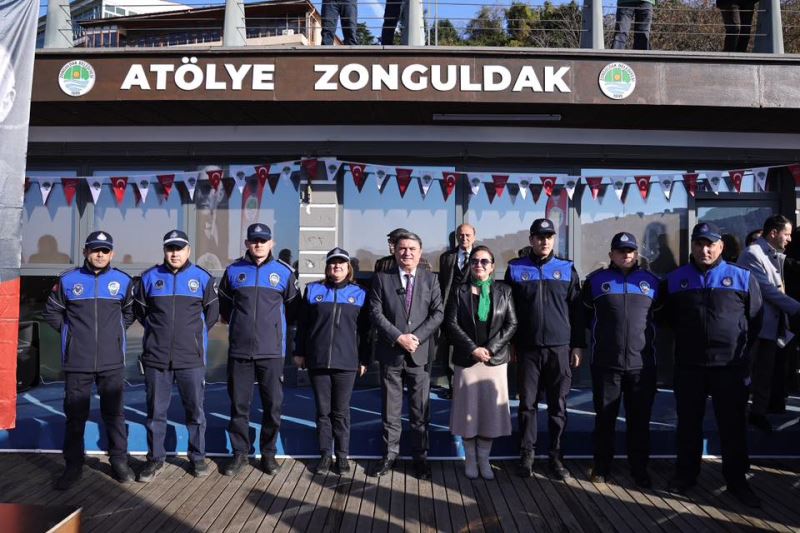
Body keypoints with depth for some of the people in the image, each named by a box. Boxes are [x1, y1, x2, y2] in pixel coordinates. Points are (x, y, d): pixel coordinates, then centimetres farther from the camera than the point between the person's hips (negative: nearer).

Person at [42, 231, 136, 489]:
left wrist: (115, 331, 5)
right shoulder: (68, 280, 2)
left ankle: (119, 461, 20)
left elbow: (130, 312, 16)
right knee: (75, 415, 7)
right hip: (76, 362, 0)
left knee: (114, 413, 8)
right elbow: (51, 312, 11)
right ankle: (73, 466, 20)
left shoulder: (123, 281, 3)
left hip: (112, 362, 0)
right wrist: (71, 331, 3)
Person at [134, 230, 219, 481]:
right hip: (156, 357, 1)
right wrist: (157, 332, 14)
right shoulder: (149, 278, 4)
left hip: (191, 359, -1)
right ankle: (155, 458, 24)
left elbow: (211, 312, 12)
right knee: (156, 412, 9)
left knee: (195, 411, 7)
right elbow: (139, 309, 17)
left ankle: (198, 458, 21)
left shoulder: (203, 278, 1)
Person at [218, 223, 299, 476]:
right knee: (239, 404, 7)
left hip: (271, 351, -1)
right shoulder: (234, 270, 6)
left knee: (273, 405, 3)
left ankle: (269, 453, 18)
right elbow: (224, 305, 19)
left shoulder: (284, 272, 2)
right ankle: (239, 453, 20)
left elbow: (292, 308, 13)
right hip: (239, 351, 1)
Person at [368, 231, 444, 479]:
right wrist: (398, 337, -14)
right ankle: (389, 454, 20)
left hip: (420, 354, 0)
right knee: (390, 409, 9)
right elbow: (376, 313, -4)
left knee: (420, 410, 6)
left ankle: (420, 457, 17)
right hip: (390, 353, 0)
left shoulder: (431, 279, 6)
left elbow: (438, 313, 0)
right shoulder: (382, 279, 3)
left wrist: (416, 337, -13)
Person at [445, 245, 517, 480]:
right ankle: (470, 459, 17)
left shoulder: (503, 291, 5)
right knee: (468, 408, 3)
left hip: (496, 359, 1)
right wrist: (473, 349, -13)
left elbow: (511, 324, 0)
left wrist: (490, 348, -11)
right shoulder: (459, 291, 3)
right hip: (467, 359, -1)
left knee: (491, 409, 4)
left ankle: (484, 459, 18)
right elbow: (451, 324, -3)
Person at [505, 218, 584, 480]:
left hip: (560, 349, 1)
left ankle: (555, 456, 17)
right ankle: (526, 456, 15)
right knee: (527, 404, 5)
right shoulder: (516, 269, 5)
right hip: (528, 349, 0)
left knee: (558, 406, 6)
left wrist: (577, 346, 4)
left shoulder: (567, 269, 6)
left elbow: (577, 310, 7)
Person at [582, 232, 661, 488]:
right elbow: (584, 314, 14)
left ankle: (639, 469, 22)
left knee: (640, 420, 8)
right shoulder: (596, 280, 4)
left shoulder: (652, 281, 8)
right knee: (604, 418, 8)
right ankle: (601, 467, 21)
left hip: (642, 364, 1)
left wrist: (645, 332, 13)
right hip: (606, 363, -1)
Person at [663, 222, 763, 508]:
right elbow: (669, 316, 16)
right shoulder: (675, 279, 4)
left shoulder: (742, 277, 0)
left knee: (733, 424, 8)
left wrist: (740, 349, 8)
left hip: (731, 366, -1)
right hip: (688, 365, 1)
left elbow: (755, 319, 7)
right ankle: (686, 474, 25)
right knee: (688, 422, 11)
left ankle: (736, 479, 22)